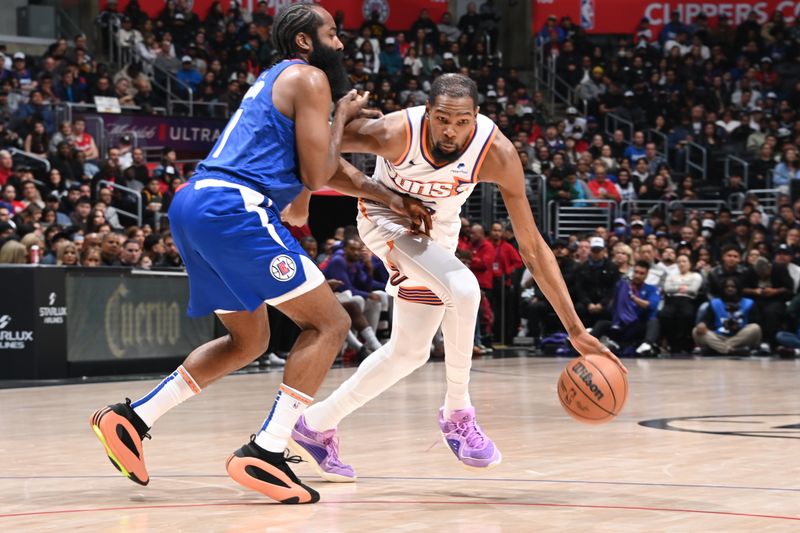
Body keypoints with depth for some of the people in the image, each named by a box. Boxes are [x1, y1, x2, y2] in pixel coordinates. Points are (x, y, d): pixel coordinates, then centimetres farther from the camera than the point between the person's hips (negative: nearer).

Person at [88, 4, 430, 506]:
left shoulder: (276, 80, 30)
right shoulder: (310, 79, 0)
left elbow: (335, 167, 36)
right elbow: (315, 176, -5)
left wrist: (395, 201, 36)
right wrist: (341, 117, 9)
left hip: (193, 205, 10)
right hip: (234, 207, -10)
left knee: (249, 341, 23)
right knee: (329, 322, -3)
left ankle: (130, 418, 16)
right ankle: (265, 453, -12)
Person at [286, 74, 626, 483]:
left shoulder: (497, 154, -31)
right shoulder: (395, 133, -36)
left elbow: (531, 246, -26)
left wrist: (575, 330, -28)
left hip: (437, 230, 4)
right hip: (387, 218, -4)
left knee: (410, 352, 10)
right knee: (463, 290, -29)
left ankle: (317, 426, 25)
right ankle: (457, 413, -10)